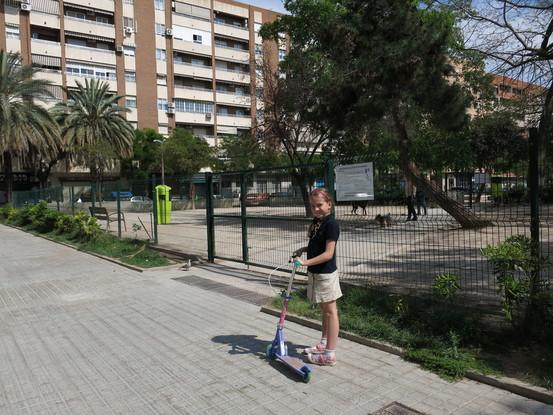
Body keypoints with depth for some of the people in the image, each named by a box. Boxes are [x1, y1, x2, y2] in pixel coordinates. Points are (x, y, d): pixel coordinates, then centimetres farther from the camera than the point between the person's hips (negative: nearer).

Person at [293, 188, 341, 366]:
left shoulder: (331, 224, -19)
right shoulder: (316, 221, 8)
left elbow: (328, 253, -24)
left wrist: (306, 262, -29)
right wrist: (303, 249, 3)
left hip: (326, 273, -9)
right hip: (315, 273, 9)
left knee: (330, 311, -1)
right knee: (324, 309, 20)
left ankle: (330, 354, 7)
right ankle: (324, 343, 35)